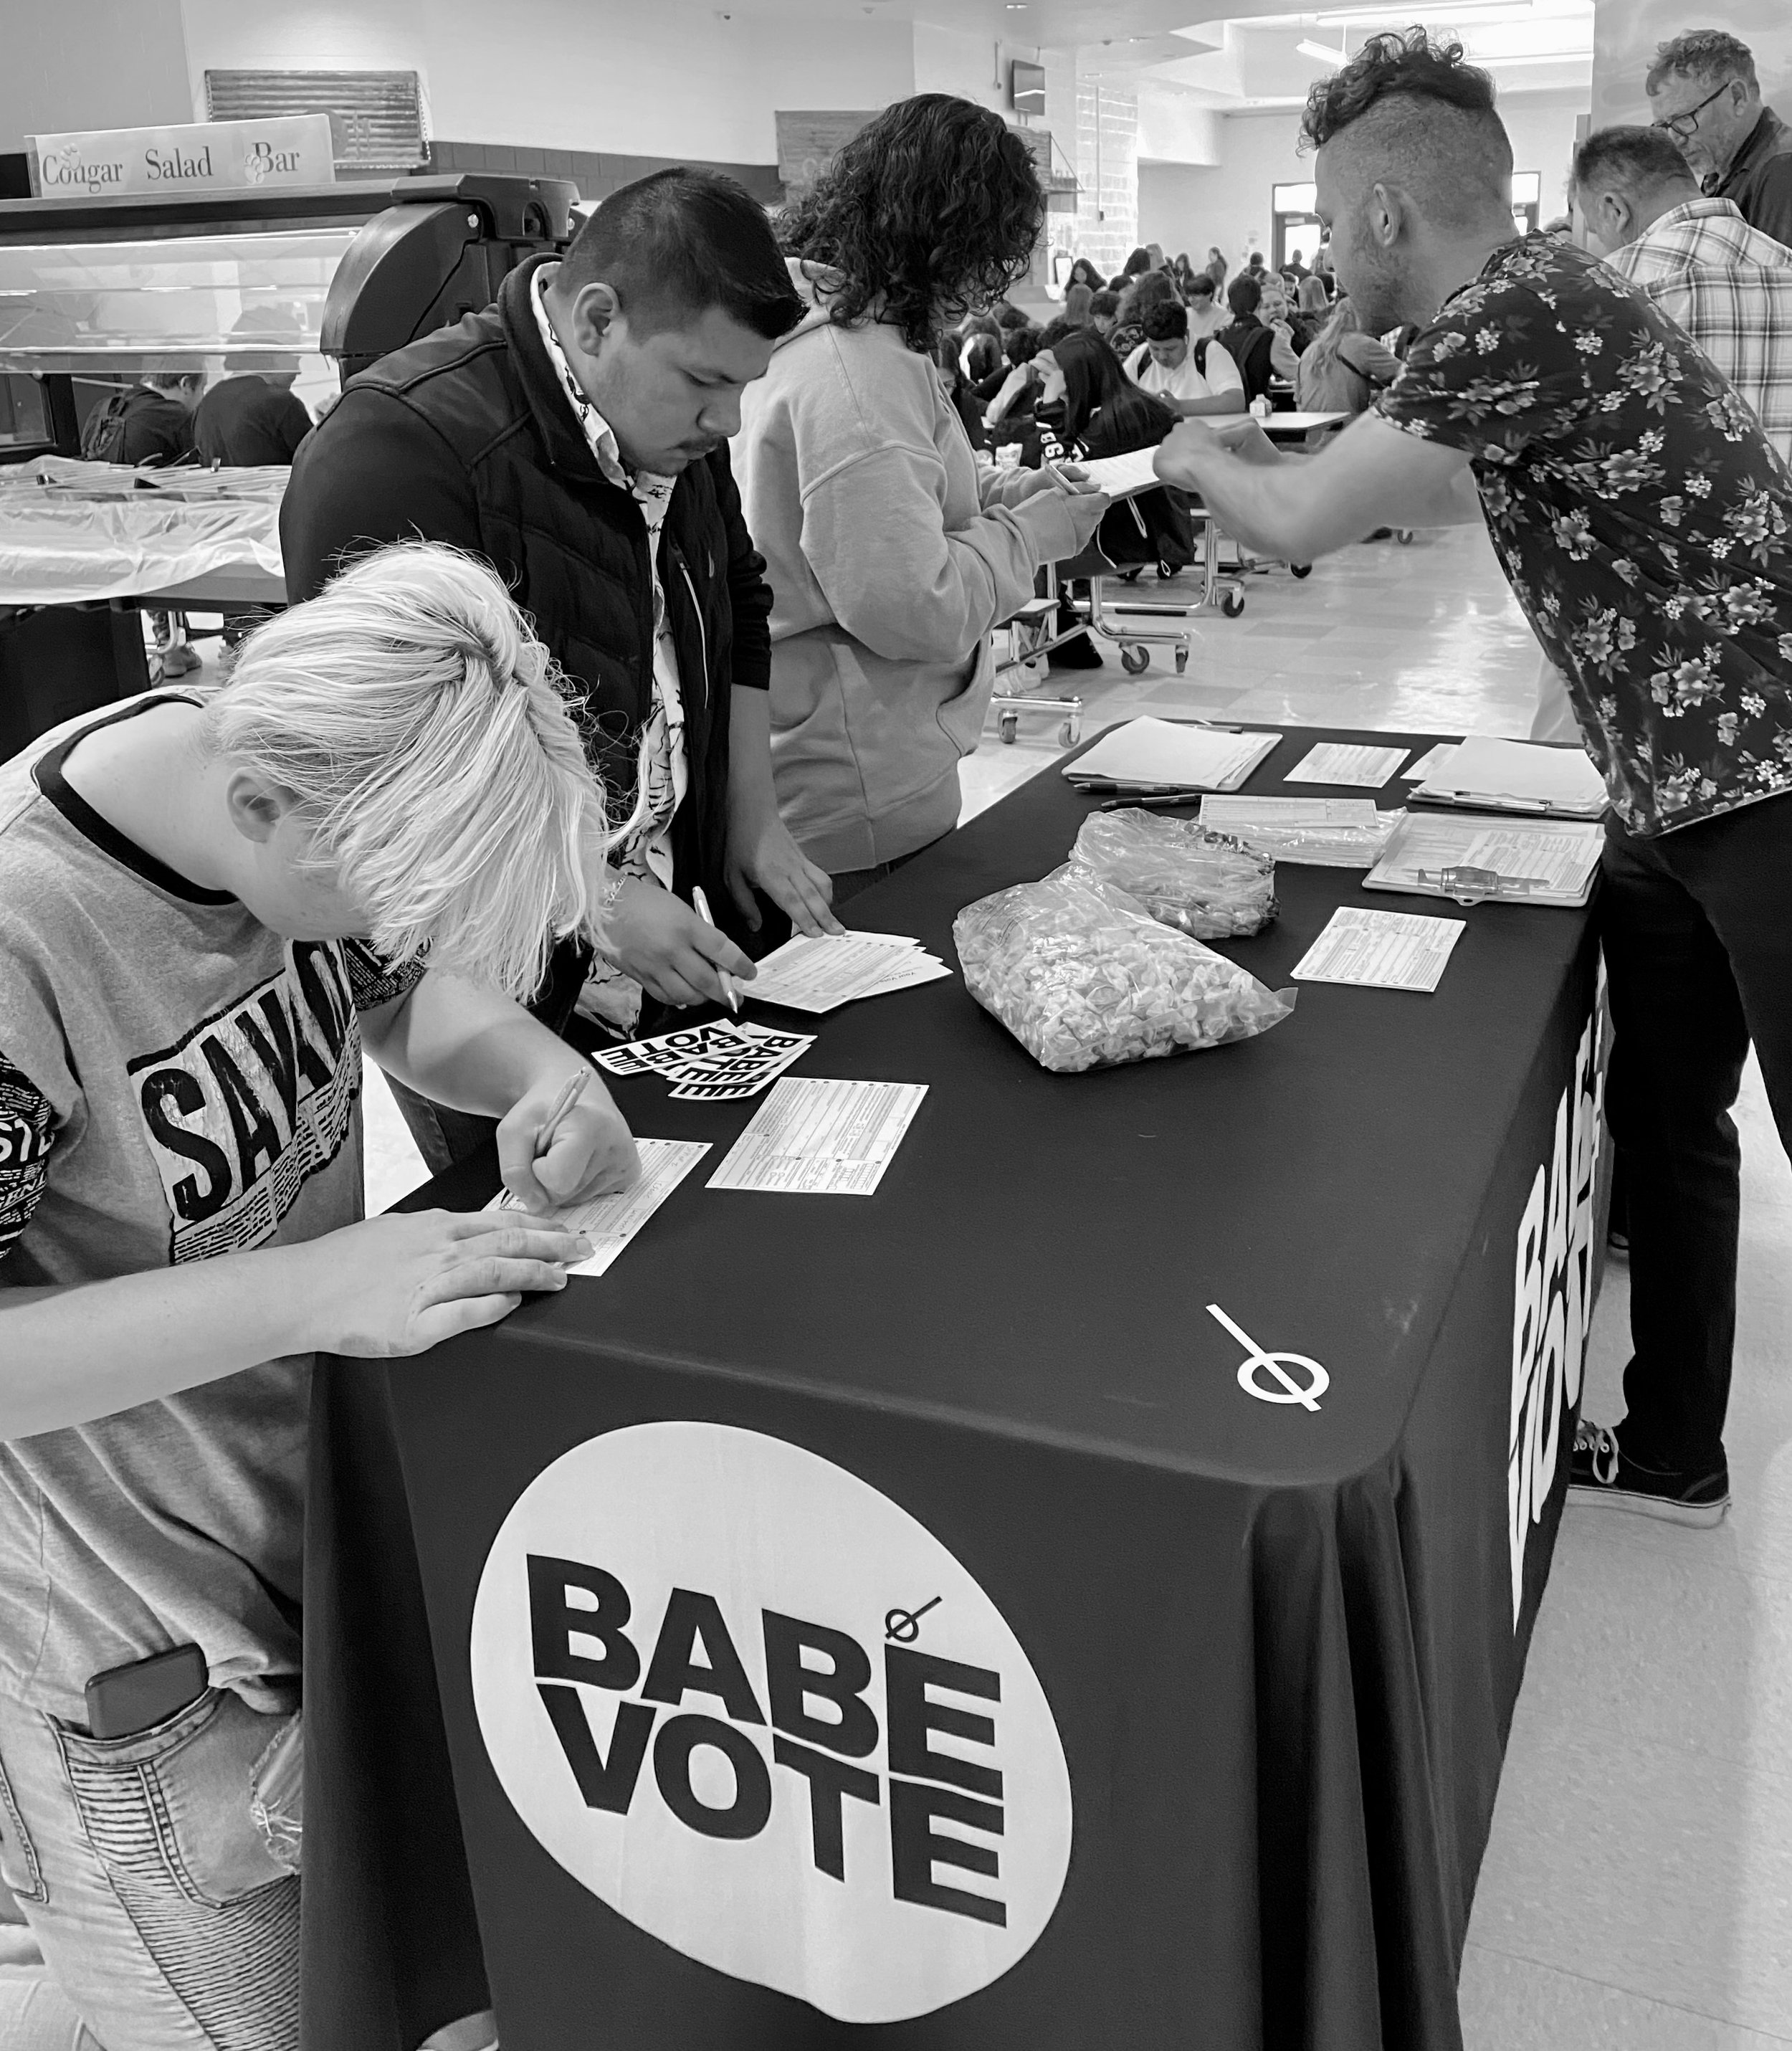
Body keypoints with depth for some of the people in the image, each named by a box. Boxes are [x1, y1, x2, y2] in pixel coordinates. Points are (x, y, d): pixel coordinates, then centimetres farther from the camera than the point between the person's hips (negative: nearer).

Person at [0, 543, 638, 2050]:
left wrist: (539, 1068, -14)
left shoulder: (304, 804, -11)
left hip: (329, 1492, 6)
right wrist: (310, 1287, -36)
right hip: (145, 1643, -6)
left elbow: (403, 994, 6)